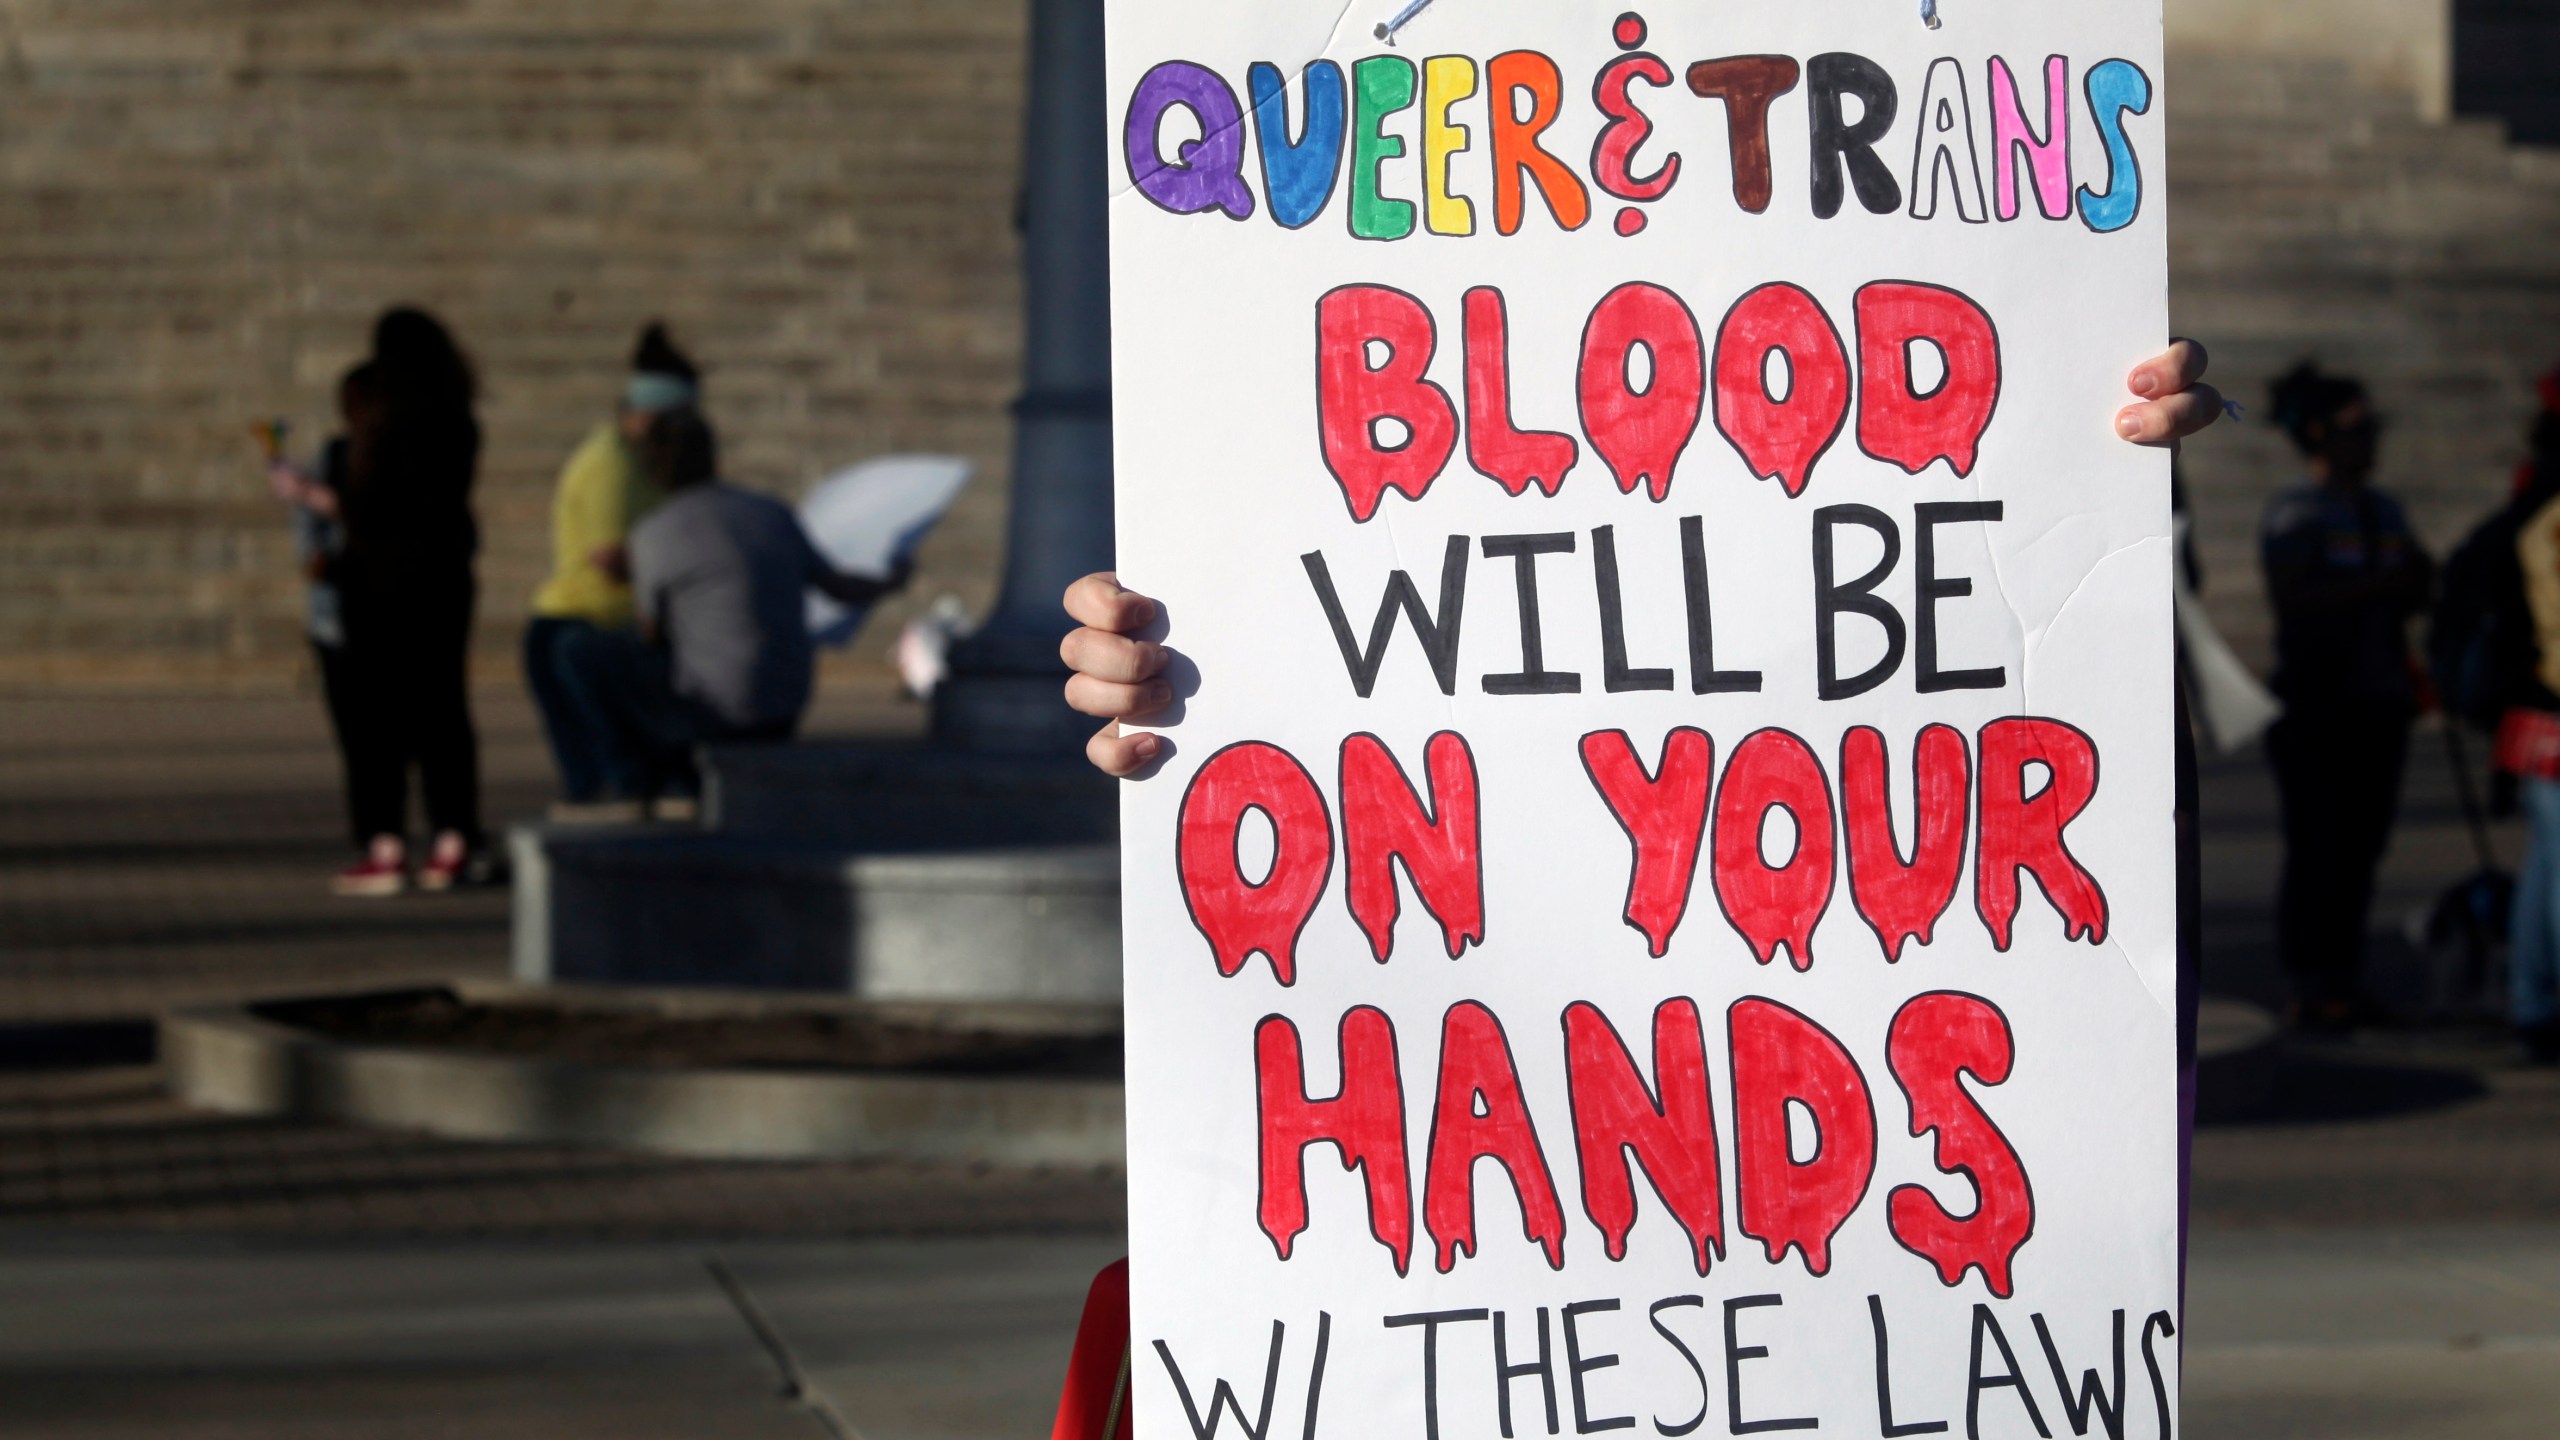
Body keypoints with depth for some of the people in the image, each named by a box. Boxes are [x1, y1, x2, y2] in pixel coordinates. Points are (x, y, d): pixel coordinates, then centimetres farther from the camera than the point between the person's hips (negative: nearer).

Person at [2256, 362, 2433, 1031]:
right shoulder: (2295, 512, -7)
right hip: (2316, 705, -7)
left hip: (2377, 701, 7)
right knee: (2317, 845, -7)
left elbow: (2405, 598, 21)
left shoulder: (2383, 511, 16)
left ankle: (2344, 982, 12)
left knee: (2361, 846, 6)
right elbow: (2293, 600, -17)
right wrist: (2378, 585, -20)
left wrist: (2416, 581, -2)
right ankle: (2311, 986, -4)